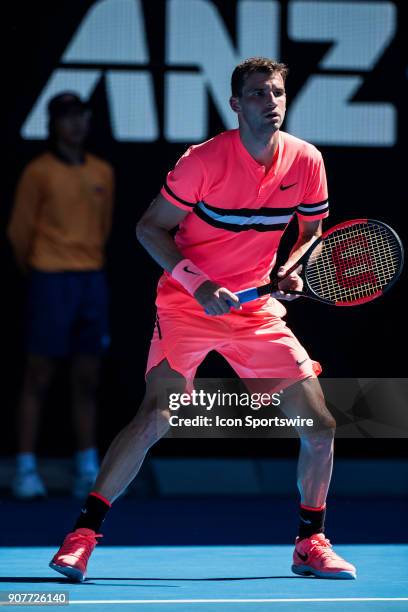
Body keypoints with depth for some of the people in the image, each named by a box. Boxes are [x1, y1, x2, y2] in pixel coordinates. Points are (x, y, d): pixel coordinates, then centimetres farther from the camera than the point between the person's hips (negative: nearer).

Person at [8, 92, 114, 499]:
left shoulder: (102, 173, 9)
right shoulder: (39, 172, -6)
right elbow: (19, 231, 0)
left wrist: (89, 262, 15)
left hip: (92, 280, 5)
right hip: (51, 282, -5)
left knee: (87, 379, 7)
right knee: (38, 376, -2)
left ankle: (88, 470, 13)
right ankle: (26, 469, 2)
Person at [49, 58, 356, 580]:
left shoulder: (307, 162, -3)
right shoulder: (204, 161, -15)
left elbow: (311, 234, 13)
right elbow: (150, 228, -7)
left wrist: (293, 272, -8)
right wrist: (198, 283, -18)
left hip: (258, 310, 4)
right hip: (186, 305, -4)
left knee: (319, 425, -3)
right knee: (156, 418, -21)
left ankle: (311, 543, 16)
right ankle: (82, 535, -11)